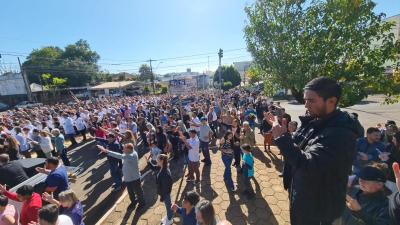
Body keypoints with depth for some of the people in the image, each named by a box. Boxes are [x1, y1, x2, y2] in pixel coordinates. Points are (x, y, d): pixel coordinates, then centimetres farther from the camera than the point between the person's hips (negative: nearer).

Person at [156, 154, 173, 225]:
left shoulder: (165, 173, -35)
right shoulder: (163, 169, -7)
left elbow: (165, 186, -26)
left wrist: (162, 196, -16)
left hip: (165, 192, -8)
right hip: (164, 191, 8)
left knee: (168, 205, 16)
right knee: (167, 204, 28)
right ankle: (168, 216, 50)